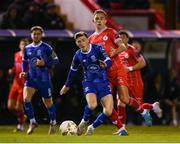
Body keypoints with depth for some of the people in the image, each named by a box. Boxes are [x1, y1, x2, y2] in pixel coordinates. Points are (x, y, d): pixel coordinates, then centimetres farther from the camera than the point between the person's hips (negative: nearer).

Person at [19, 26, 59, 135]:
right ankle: (32, 122, -6)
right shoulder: (27, 49, 7)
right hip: (31, 78, 3)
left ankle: (53, 124, 32)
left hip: (44, 79, -3)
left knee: (48, 103, 8)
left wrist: (45, 63, -21)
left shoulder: (46, 48, -8)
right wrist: (24, 72, 6)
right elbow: (24, 61, 22)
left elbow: (56, 60, -6)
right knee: (26, 98, -19)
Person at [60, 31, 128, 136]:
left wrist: (105, 64, -46)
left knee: (108, 111, -12)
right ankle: (84, 122, 1)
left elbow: (109, 61, -22)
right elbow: (73, 71, 16)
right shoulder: (78, 56, -1)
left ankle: (92, 127, 13)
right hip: (89, 83, 0)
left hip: (103, 83, 0)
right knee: (92, 105, -29)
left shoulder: (97, 48, -10)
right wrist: (67, 85, 26)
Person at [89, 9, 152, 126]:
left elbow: (123, 46, -10)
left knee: (125, 99, -12)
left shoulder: (111, 32, 1)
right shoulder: (91, 39, 16)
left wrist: (115, 52, -29)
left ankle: (144, 112, 13)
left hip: (117, 69, -5)